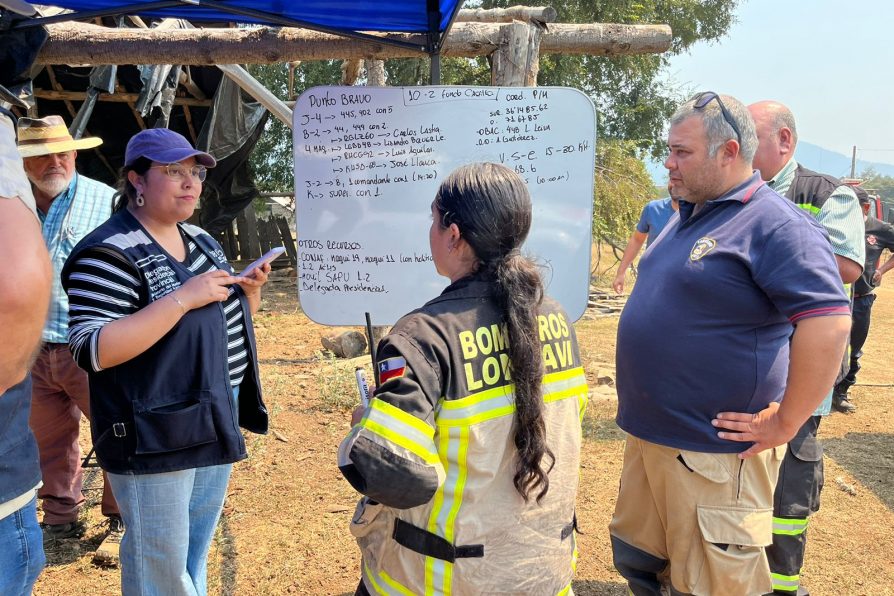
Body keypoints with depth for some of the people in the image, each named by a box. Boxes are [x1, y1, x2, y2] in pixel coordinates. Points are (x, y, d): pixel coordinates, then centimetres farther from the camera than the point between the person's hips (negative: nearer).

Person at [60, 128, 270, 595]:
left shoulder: (200, 240, 9)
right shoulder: (110, 254, -16)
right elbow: (92, 351, -24)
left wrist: (250, 288, -4)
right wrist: (183, 298, -28)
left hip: (217, 420, 8)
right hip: (155, 435, -8)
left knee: (197, 553, 23)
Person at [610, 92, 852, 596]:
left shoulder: (775, 224, -16)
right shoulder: (689, 216, 13)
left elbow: (829, 323, -26)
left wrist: (784, 424, -21)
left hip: (712, 453, -9)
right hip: (648, 436, 9)